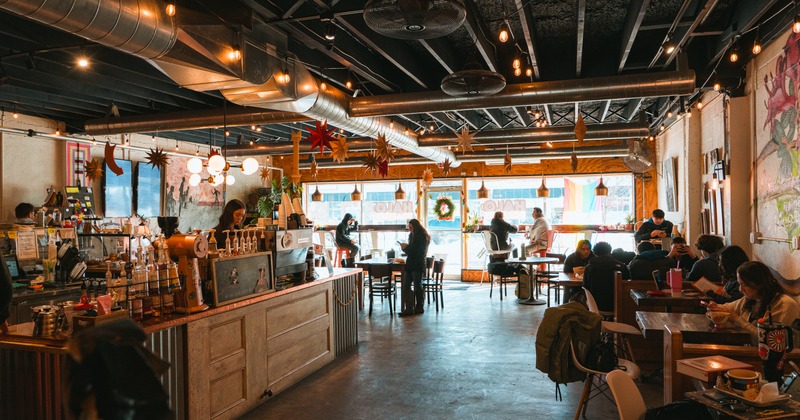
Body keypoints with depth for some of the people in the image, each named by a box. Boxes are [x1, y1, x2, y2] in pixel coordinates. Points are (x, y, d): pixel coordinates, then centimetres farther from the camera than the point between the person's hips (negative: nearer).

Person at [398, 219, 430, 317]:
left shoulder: (422, 237, -9)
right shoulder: (412, 235, 15)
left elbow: (419, 251, -17)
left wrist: (407, 247, -14)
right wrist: (405, 247, 0)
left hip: (418, 265, -8)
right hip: (410, 264, 8)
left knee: (417, 286, 1)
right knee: (405, 286, 2)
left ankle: (419, 307, 14)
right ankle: (409, 308, 2)